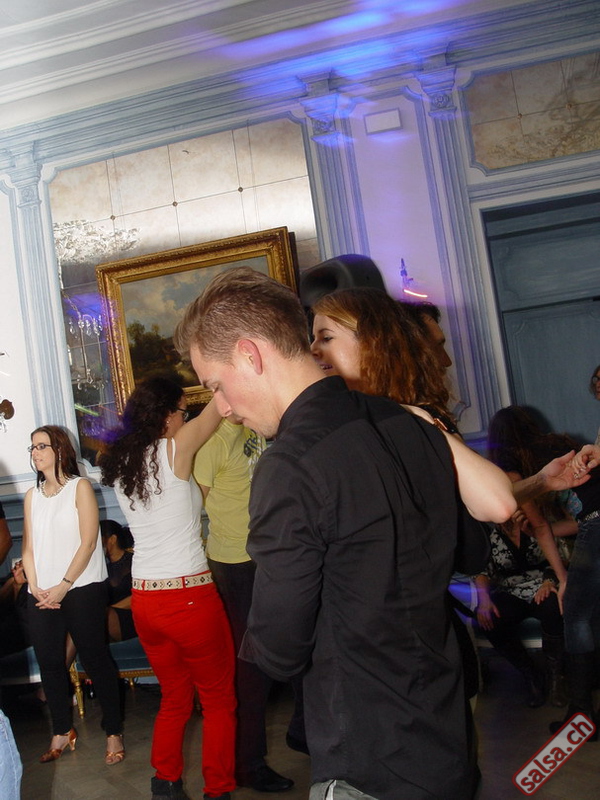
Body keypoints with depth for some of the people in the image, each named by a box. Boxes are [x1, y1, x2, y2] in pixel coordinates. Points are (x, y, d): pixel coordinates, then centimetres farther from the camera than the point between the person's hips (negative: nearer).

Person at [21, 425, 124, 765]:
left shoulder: (80, 487, -2)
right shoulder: (33, 495, 13)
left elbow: (88, 543, -9)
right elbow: (29, 547, 10)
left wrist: (62, 587, -12)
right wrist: (36, 588, -3)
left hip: (82, 589, -5)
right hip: (42, 595, 5)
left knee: (96, 660, 0)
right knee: (49, 663, 8)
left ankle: (114, 731, 11)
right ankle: (62, 732, 24)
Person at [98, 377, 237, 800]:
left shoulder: (121, 463, 6)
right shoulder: (174, 450, -14)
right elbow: (217, 407, -5)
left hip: (144, 599, 7)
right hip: (189, 597, -7)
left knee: (174, 697, 23)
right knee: (219, 701, 12)